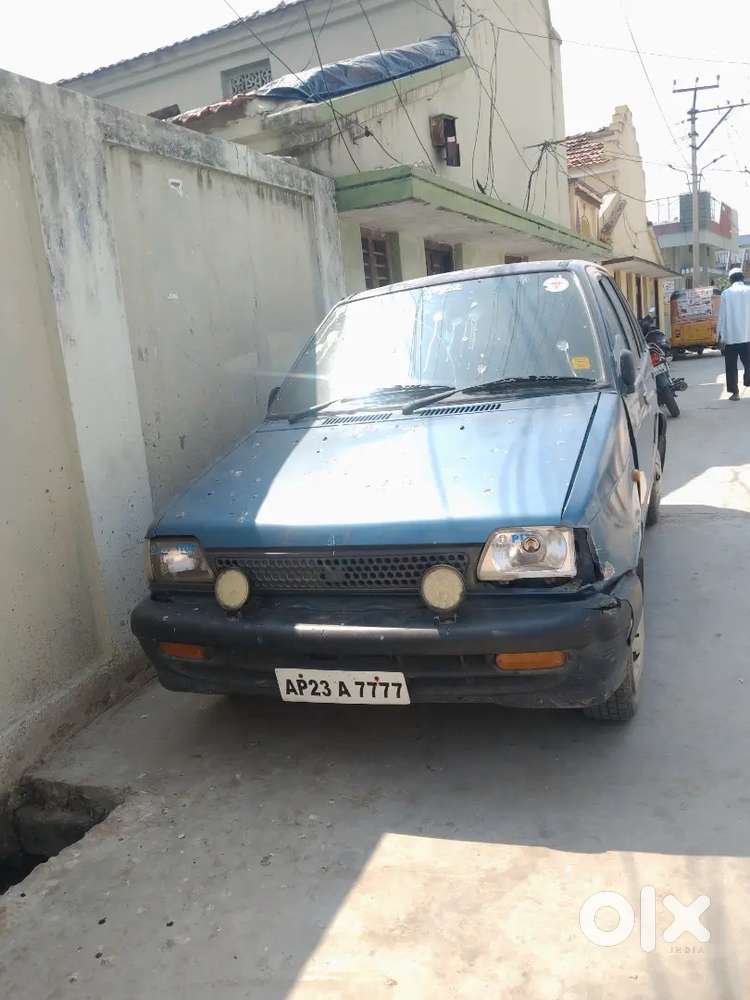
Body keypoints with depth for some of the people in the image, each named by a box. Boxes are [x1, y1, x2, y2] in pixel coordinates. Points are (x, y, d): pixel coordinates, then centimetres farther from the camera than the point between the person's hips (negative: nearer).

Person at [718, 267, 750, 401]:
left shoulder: (726, 293, -1)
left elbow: (722, 316, -2)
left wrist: (722, 337, 3)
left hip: (731, 336, -1)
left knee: (731, 367, 6)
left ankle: (735, 392, 6)